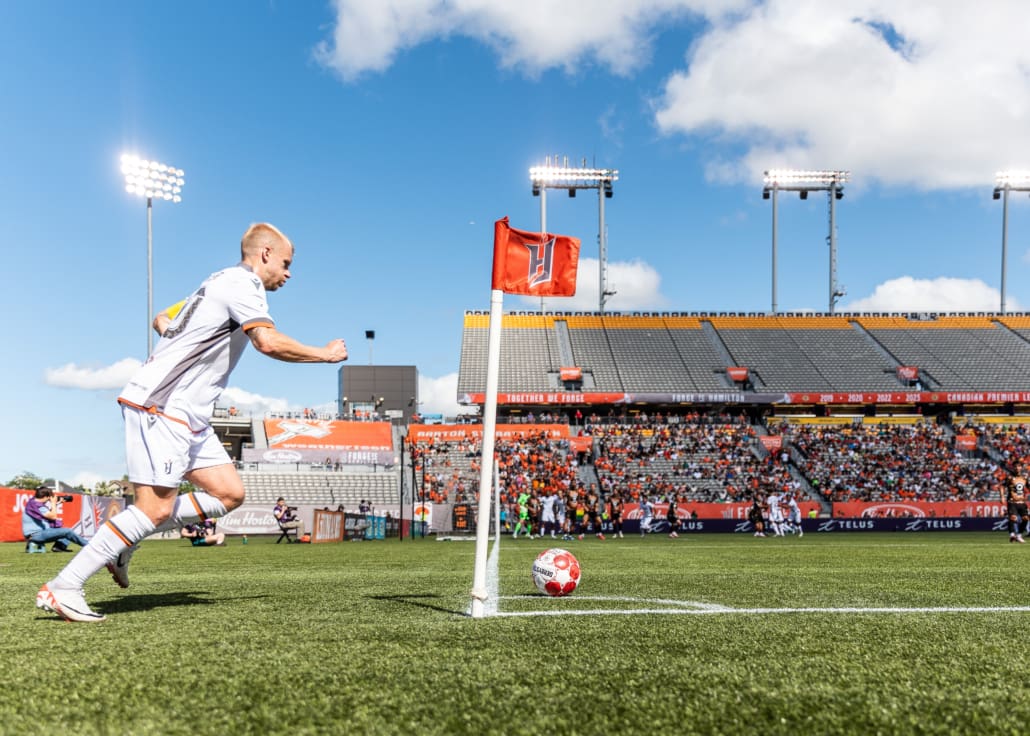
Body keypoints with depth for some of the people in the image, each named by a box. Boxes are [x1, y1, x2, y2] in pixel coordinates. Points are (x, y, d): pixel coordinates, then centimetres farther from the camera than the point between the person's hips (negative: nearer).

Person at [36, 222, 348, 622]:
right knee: (156, 508, -13)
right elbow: (269, 342, -23)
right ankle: (62, 588, -6)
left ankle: (122, 542, 10)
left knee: (229, 492, 4)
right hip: (160, 406, -10)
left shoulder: (224, 283, 21)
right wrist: (325, 354, -13)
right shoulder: (242, 283, -9)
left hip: (187, 415, 10)